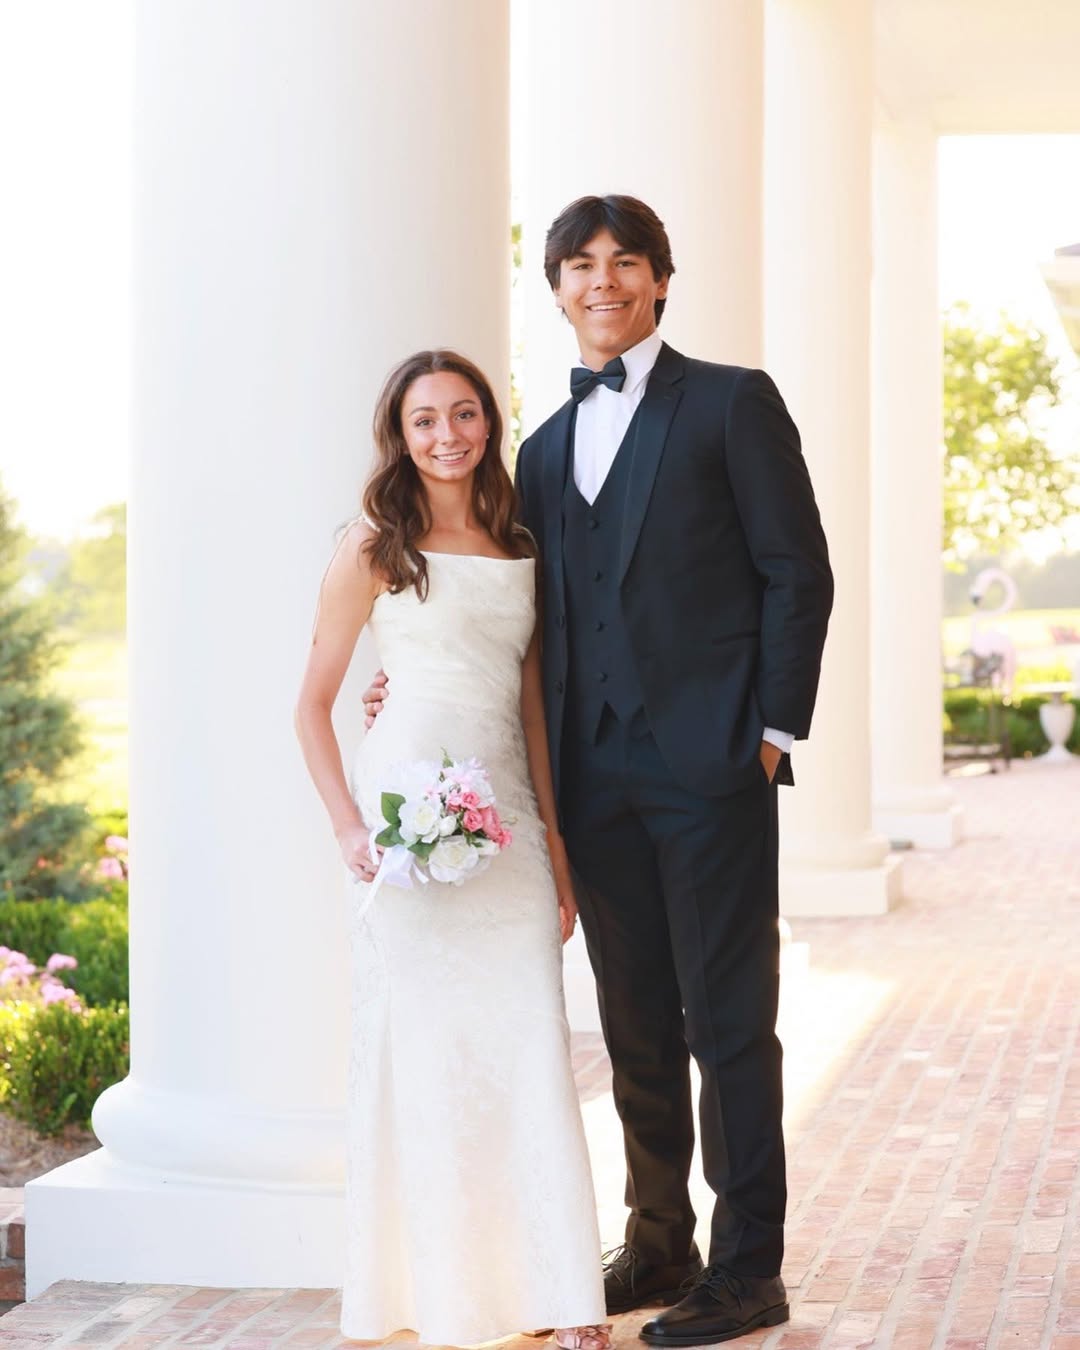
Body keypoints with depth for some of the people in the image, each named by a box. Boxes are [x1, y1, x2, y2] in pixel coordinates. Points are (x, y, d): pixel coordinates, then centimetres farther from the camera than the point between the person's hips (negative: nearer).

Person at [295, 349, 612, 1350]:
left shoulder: (518, 548, 14)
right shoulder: (374, 549, 0)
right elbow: (313, 703, 0)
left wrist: (557, 844, 14)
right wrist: (348, 827, -11)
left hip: (508, 817, 4)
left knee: (528, 1045, 0)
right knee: (421, 1046, 0)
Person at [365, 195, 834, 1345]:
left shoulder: (732, 402, 1)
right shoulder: (545, 447, 17)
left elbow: (796, 572, -3)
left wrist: (774, 730, -9)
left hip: (709, 763, -5)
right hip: (596, 777, 5)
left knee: (728, 1021, -1)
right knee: (636, 1026, 12)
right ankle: (658, 1244, 23)